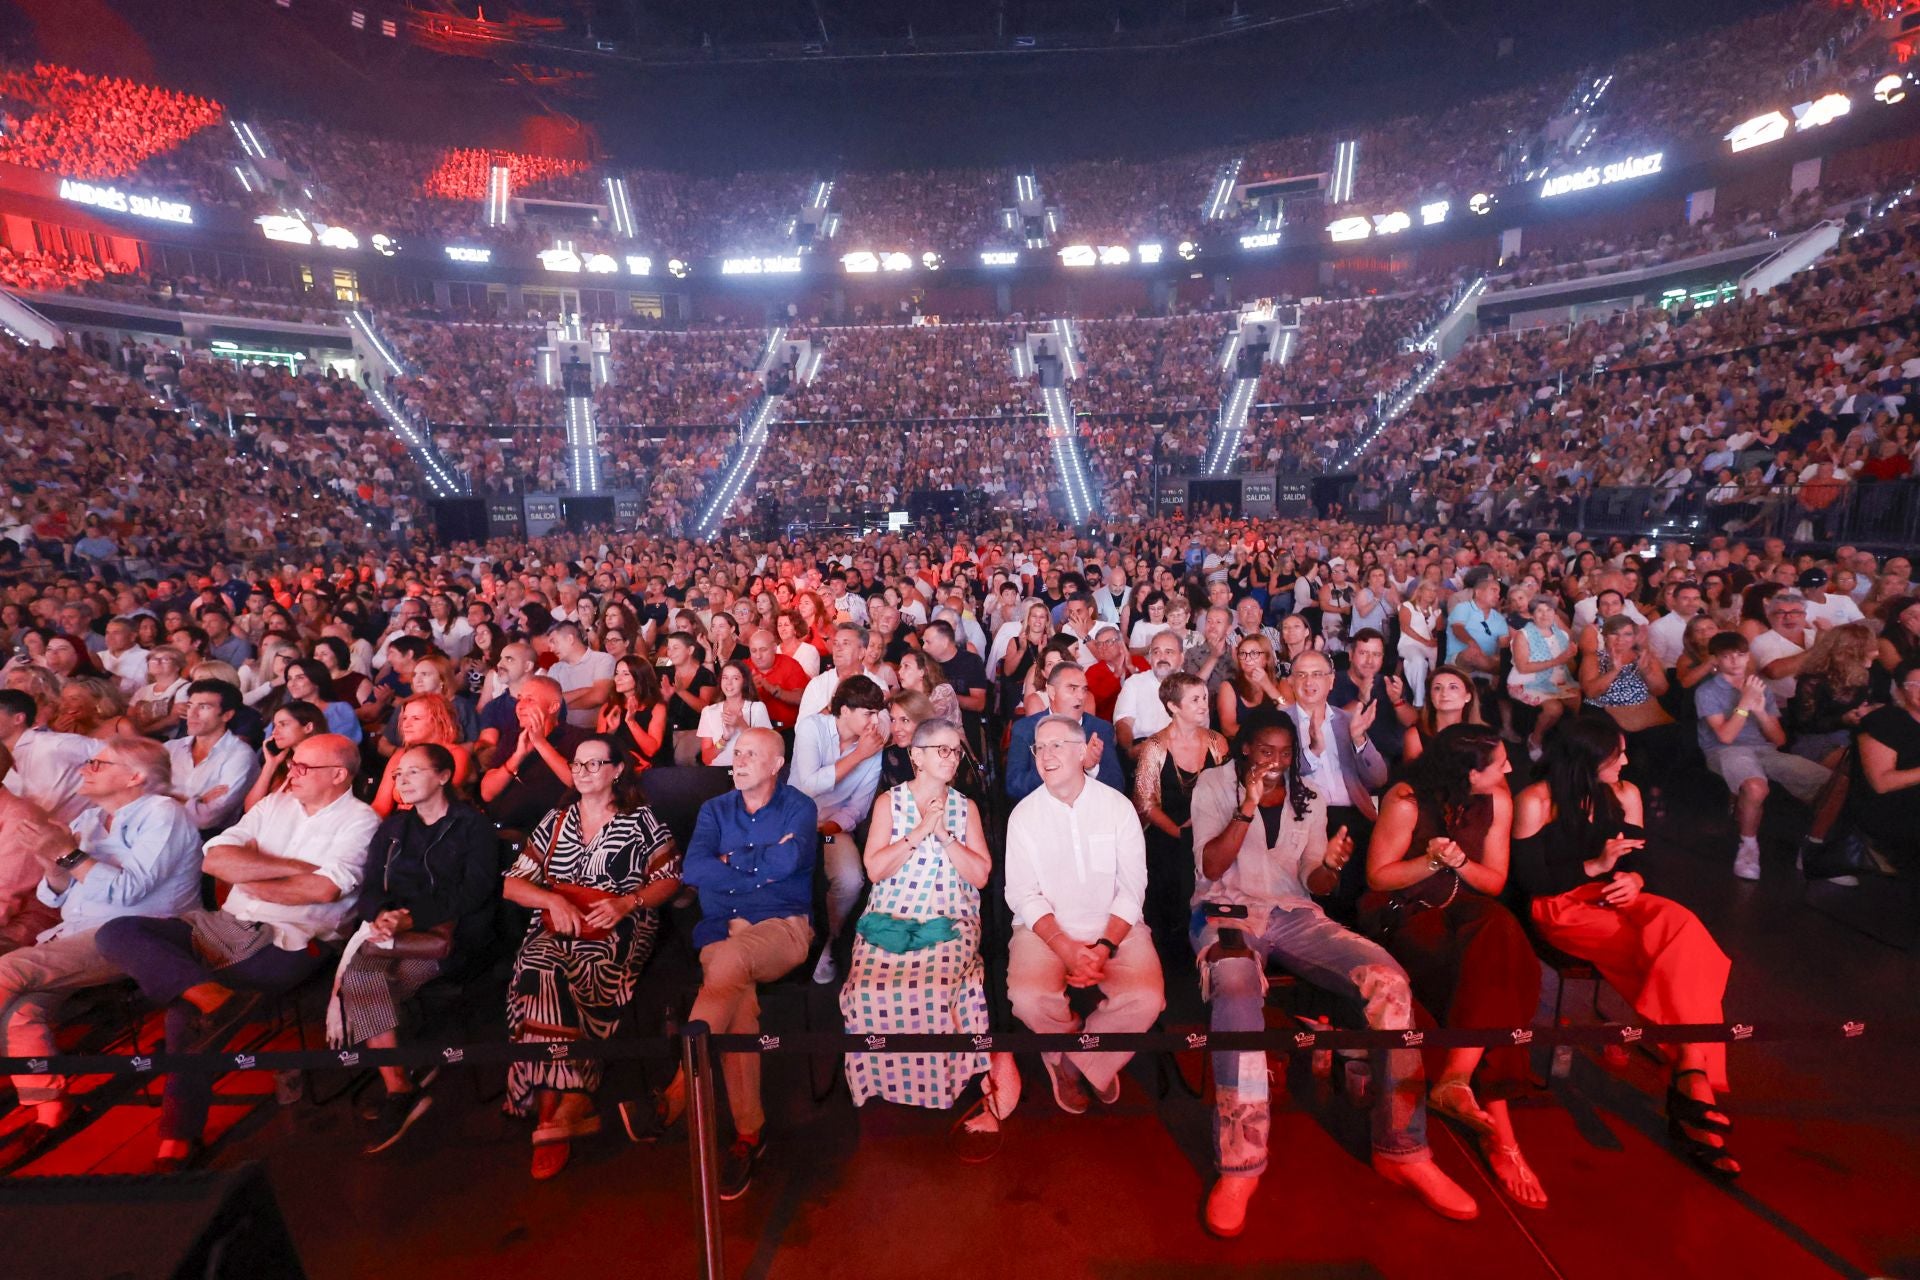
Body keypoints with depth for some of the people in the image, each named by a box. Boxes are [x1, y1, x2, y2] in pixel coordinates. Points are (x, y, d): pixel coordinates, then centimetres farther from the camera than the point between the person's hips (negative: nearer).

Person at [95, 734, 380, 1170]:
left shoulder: (360, 820, -5)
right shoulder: (275, 804, 15)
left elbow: (324, 889, -19)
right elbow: (215, 859, 3)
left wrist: (250, 882, -3)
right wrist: (292, 866, -9)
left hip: (287, 942, -7)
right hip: (225, 926, 7)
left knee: (186, 1004, -23)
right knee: (116, 932, -11)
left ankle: (177, 1141, -14)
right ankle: (211, 994, -27)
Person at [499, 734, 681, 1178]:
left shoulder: (640, 820, 8)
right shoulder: (555, 821, 18)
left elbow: (670, 879, 5)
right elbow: (511, 884, 14)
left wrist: (627, 902, -12)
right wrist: (554, 899, -6)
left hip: (616, 934, -3)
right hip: (555, 931, 3)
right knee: (542, 974, -30)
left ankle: (553, 1112, -20)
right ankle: (570, 1106, -26)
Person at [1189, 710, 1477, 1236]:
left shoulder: (1308, 798, 15)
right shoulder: (1214, 786, 3)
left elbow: (1314, 886, 12)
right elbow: (1210, 868, -8)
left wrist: (1329, 865, -13)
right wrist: (1248, 808, -20)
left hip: (1294, 914, 4)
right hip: (1227, 910, -4)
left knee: (1389, 979, -22)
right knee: (1237, 995, -38)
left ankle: (1402, 1148, -6)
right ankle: (1238, 1165, -26)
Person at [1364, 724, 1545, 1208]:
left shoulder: (1497, 800, 2)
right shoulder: (1407, 801, -14)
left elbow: (1495, 882, 7)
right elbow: (1377, 877, -8)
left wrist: (1458, 861, -14)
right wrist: (1433, 861, -22)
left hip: (1465, 912, 5)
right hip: (1404, 914, -4)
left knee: (1501, 938, -31)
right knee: (1492, 976, -28)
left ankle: (1456, 1077, -32)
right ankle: (1497, 1128, -24)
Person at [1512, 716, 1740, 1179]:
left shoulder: (1624, 794, 8)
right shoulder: (1535, 801, -10)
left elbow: (1636, 863, 10)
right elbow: (1529, 880, -10)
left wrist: (1633, 881, -13)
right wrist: (1594, 866, -18)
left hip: (1611, 897, 5)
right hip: (1556, 908, -5)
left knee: (1682, 926, -26)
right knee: (1674, 952, -26)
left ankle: (1692, 1079, -26)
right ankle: (1695, 1083, -19)